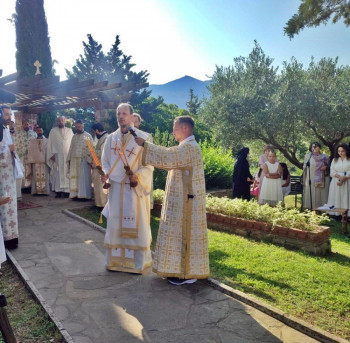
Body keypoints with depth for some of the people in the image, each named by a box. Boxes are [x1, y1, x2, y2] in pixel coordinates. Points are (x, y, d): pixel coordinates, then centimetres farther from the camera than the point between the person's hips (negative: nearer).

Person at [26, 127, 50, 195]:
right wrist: (30, 163, 1)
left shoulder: (47, 141, 10)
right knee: (36, 178, -2)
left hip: (44, 162, -1)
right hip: (35, 162, 1)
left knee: (44, 178, -3)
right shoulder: (32, 142, 13)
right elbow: (30, 153, 9)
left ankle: (45, 191, -1)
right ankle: (36, 191, 1)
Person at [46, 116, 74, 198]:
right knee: (57, 173, -3)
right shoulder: (53, 131, 8)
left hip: (68, 156, 1)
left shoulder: (69, 131, 12)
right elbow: (50, 143, 5)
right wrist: (52, 154, -5)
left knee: (67, 173, -2)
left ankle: (67, 191, 0)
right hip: (57, 155, -1)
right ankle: (58, 191, -1)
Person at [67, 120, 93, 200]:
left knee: (83, 177, -4)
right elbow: (71, 148, 17)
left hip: (83, 160, -5)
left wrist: (90, 160, -15)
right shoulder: (74, 136, 16)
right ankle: (75, 194, 8)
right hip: (74, 160, 5)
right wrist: (69, 159, 9)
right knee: (74, 177, 3)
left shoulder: (87, 136, 0)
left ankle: (84, 195, -1)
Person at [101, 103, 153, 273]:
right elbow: (105, 160, 14)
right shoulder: (111, 138, 9)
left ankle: (137, 262, 13)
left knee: (136, 224, 1)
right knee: (115, 223, 8)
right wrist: (105, 174, -6)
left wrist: (138, 175, -22)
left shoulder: (143, 137, -3)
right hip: (116, 187, 4)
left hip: (135, 188, -3)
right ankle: (115, 260, 21)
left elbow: (149, 164, -5)